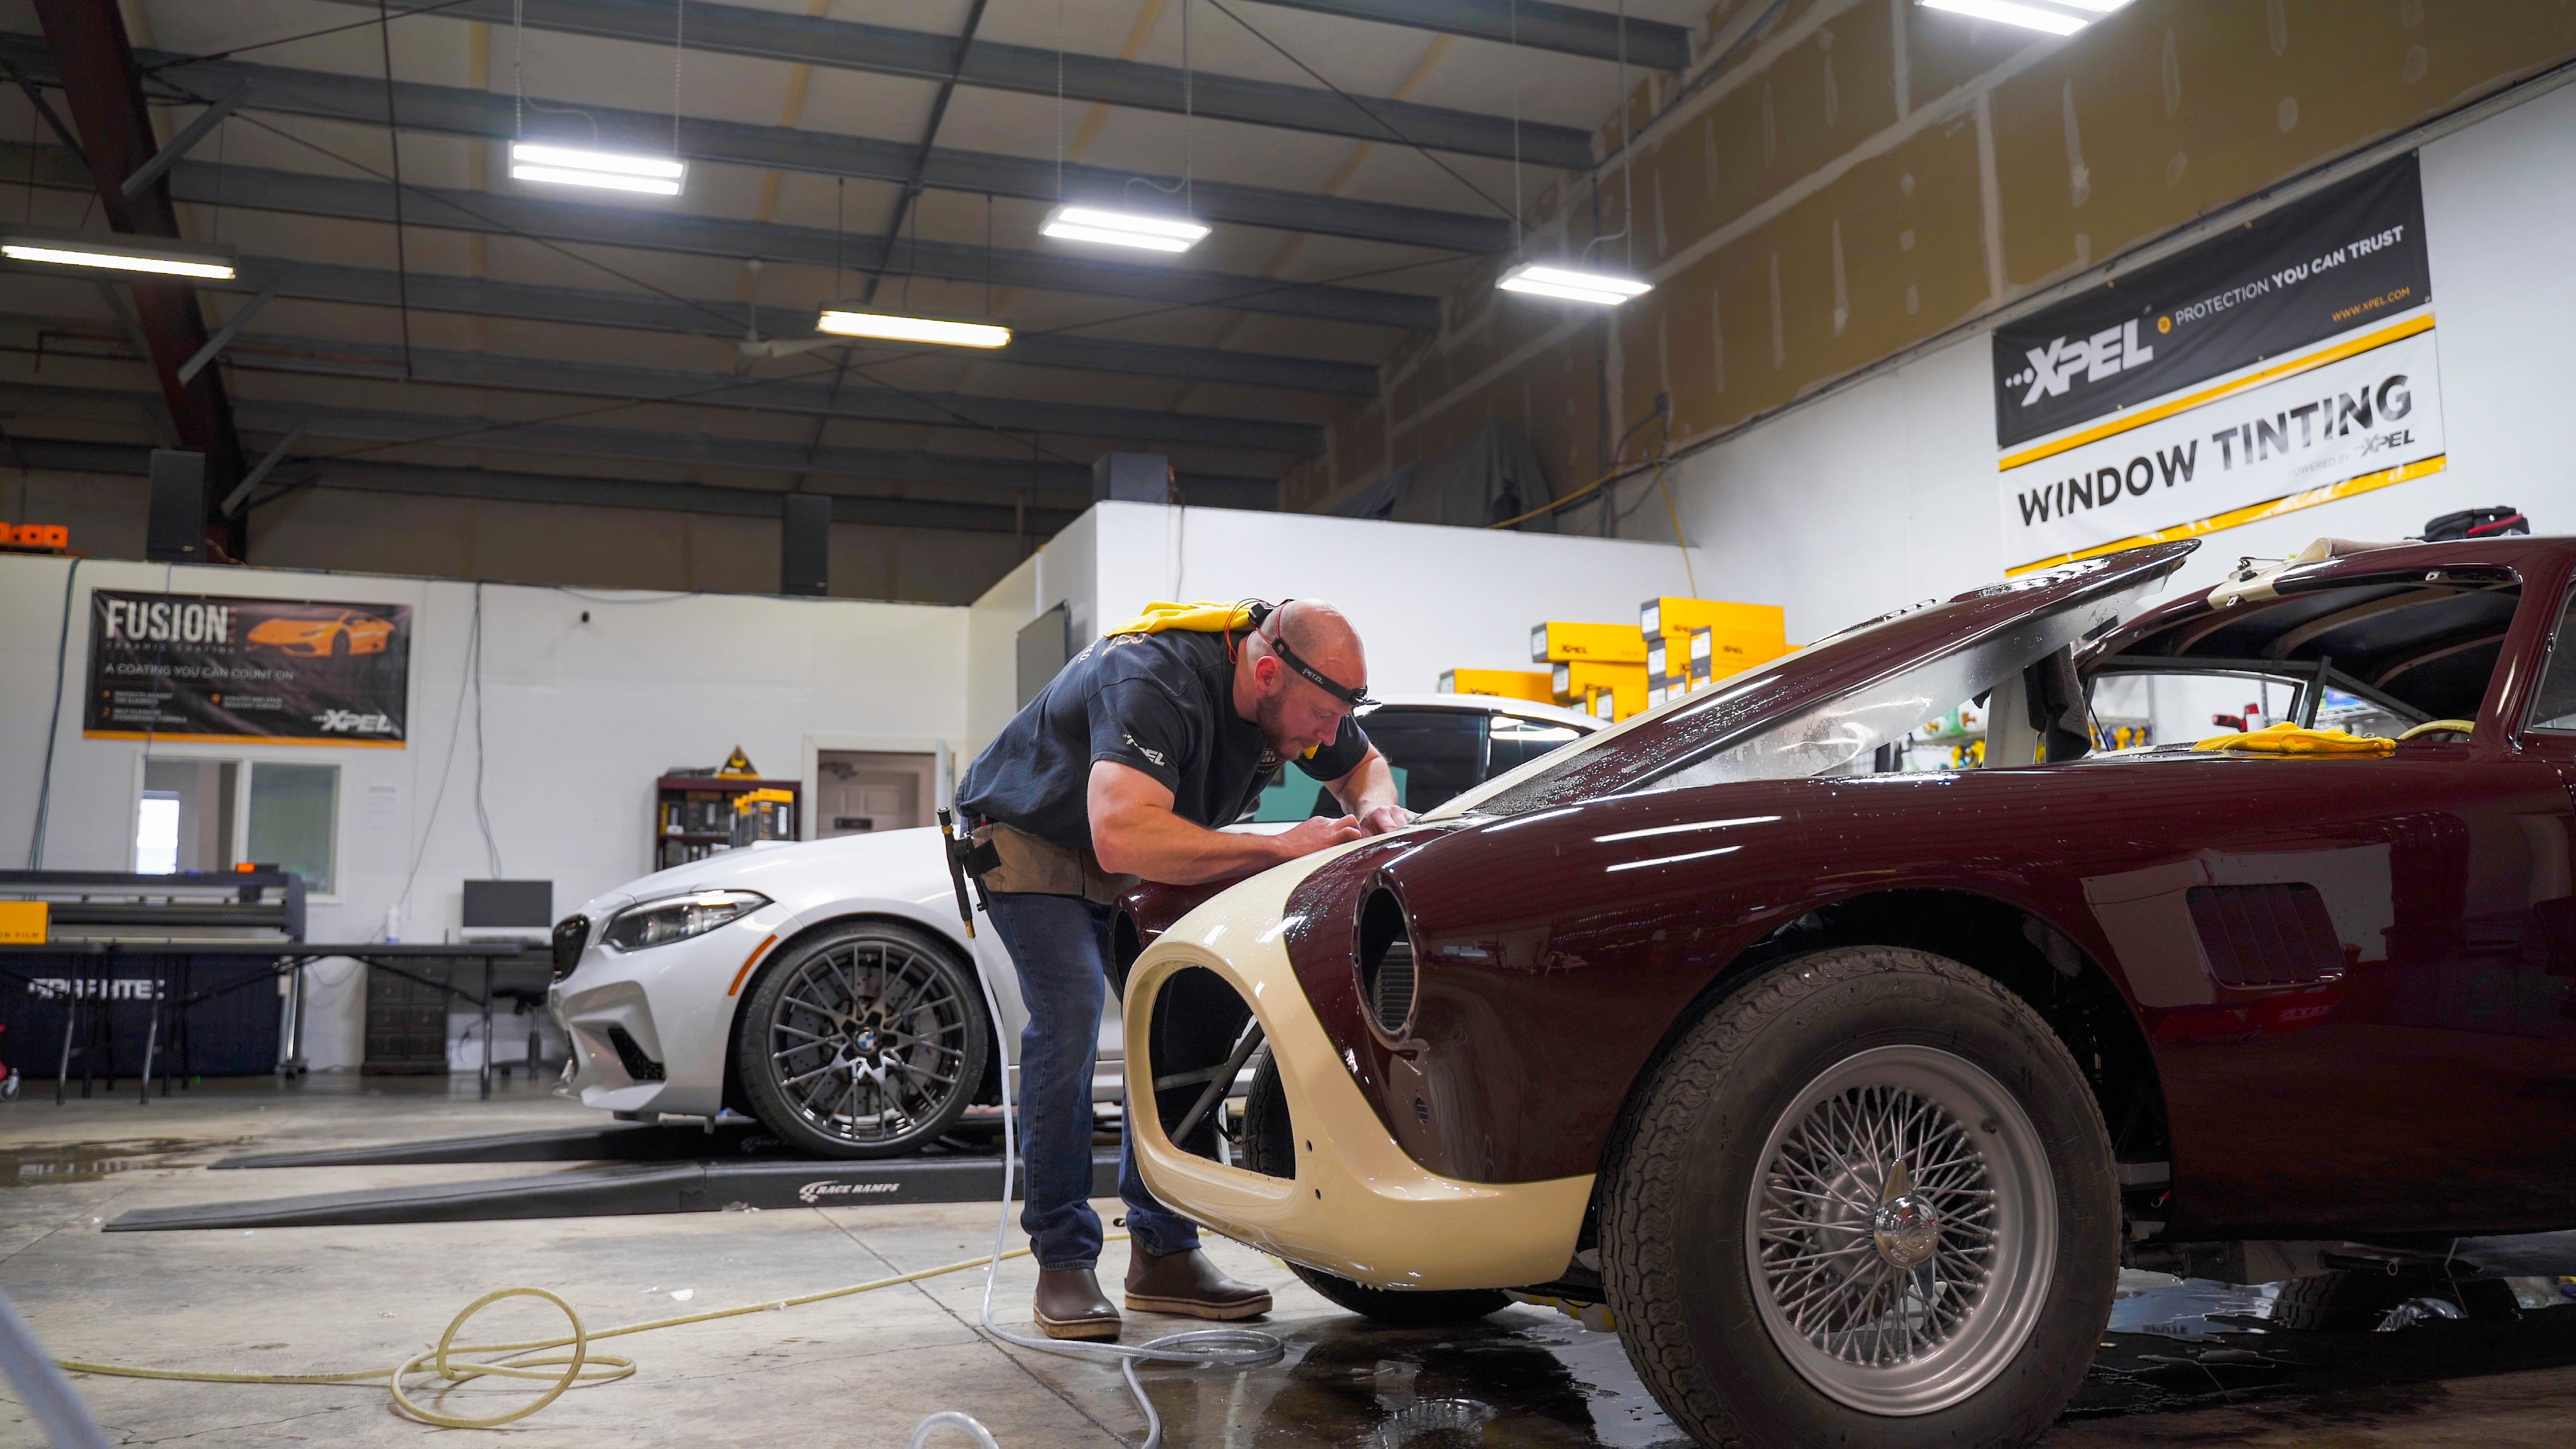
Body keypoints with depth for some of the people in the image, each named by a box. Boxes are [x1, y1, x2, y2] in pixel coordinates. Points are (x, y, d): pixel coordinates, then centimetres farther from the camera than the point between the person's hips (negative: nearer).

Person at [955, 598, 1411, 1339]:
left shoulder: (1296, 690, -14)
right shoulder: (1157, 680, -39)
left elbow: (1365, 765, 6)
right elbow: (1123, 836, -51)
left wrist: (1376, 809, -19)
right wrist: (1281, 846, -47)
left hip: (1140, 861, 7)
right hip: (1030, 836, -7)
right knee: (1068, 1022, -22)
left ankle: (1163, 1255, 4)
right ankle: (1063, 1263, -11)